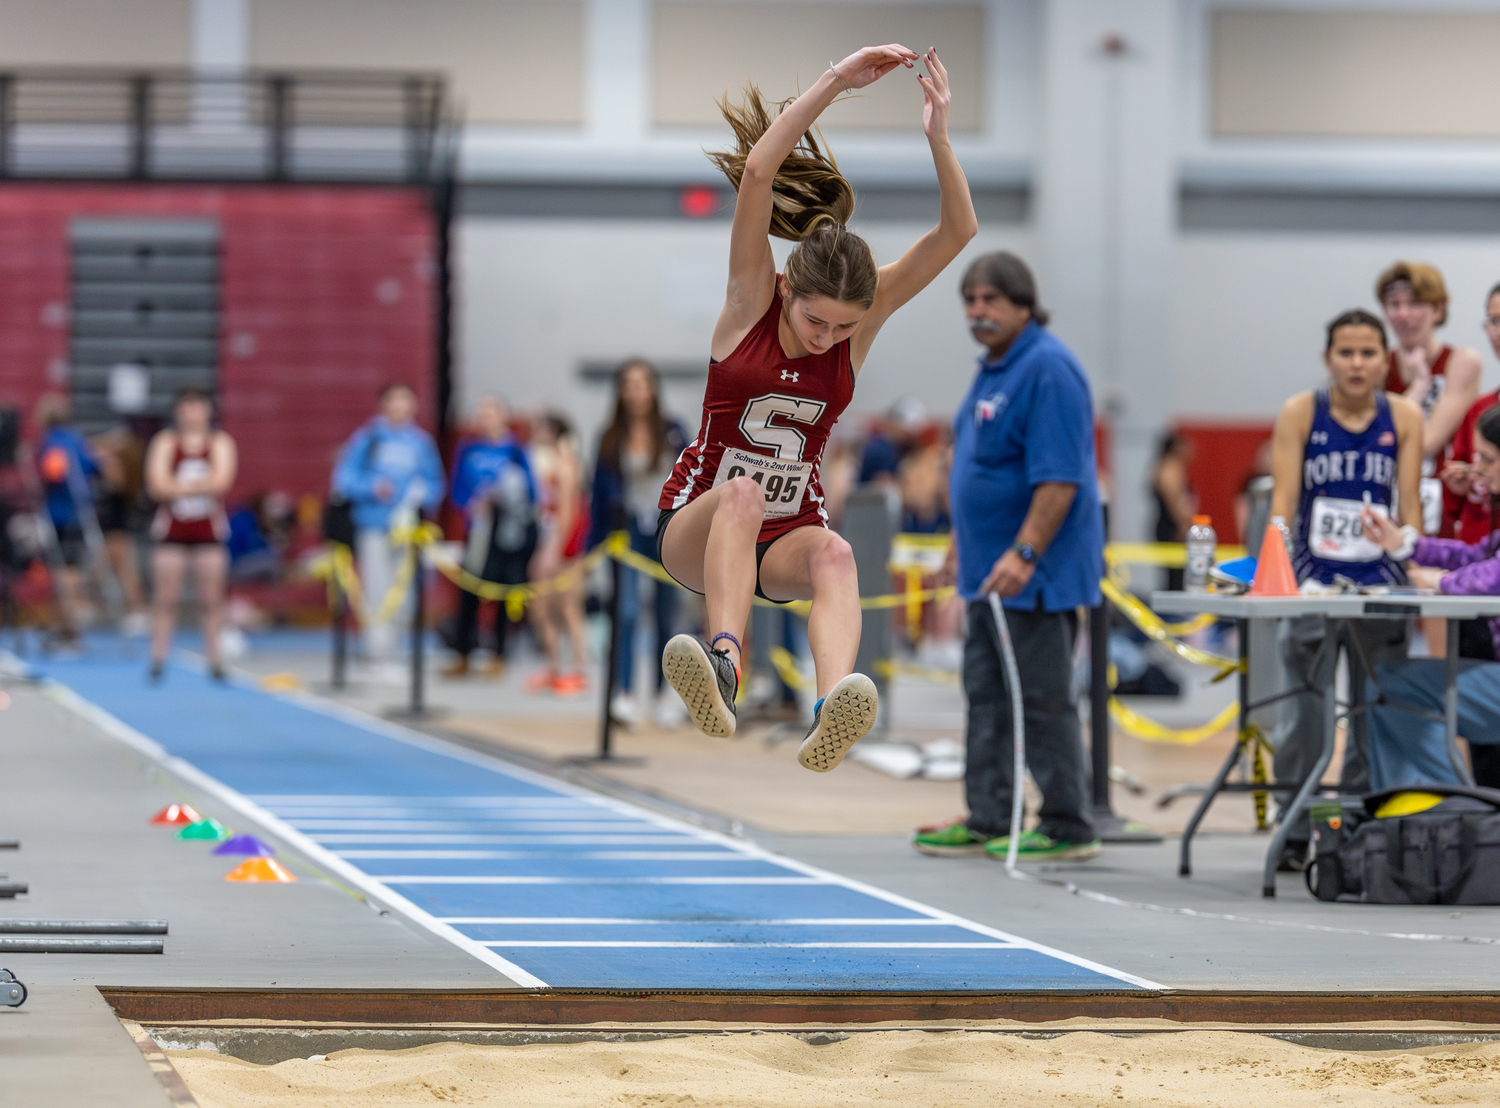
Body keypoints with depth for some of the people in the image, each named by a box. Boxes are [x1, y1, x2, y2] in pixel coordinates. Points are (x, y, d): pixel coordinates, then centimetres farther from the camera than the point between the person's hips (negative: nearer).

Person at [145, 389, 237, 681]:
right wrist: (201, 486, -13)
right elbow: (157, 485, -8)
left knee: (211, 599, 1)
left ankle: (214, 659, 6)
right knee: (166, 597, -1)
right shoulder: (165, 443, 4)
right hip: (171, 531, 0)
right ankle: (158, 659, 4)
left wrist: (178, 486, -12)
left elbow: (222, 480, -10)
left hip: (209, 530, 0)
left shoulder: (220, 443, 5)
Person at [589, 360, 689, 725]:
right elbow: (601, 493, 4)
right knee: (626, 610, -14)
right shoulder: (611, 440, 3)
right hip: (627, 530, 0)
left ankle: (665, 691, 23)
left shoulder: (672, 433, 1)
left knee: (665, 613, 8)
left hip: (666, 530, 1)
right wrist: (594, 545, 0)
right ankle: (624, 693, -19)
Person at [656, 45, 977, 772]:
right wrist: (837, 81, -28)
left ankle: (830, 717, -63)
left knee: (833, 554, -35)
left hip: (785, 540, 2)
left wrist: (938, 137, -29)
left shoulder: (864, 315, -3)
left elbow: (958, 232, -14)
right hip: (695, 526, -2)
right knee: (742, 493, -38)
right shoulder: (751, 300, -9)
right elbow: (756, 172, -23)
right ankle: (721, 670, -62)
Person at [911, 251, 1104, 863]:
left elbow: (1059, 477, -23)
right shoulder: (993, 369, 14)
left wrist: (1024, 554, -28)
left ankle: (1067, 828, 0)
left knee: (1043, 700, -6)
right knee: (987, 696, 12)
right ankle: (987, 822, 18)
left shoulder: (1048, 370, -16)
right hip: (989, 570, 10)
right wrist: (964, 544, 24)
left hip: (1034, 575, -10)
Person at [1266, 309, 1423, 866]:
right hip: (1312, 584, -2)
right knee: (1305, 709, -2)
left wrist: (1416, 573, -5)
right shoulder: (1300, 414, -3)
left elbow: (1409, 505, 2)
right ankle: (1295, 833, 5)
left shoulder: (1404, 418, 2)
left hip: (1381, 585, 2)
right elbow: (1283, 497, -7)